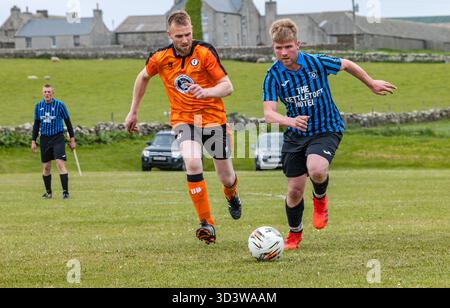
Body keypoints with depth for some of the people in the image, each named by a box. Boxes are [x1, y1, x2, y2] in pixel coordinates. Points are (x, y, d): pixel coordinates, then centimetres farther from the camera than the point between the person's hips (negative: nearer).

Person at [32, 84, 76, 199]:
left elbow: (68, 122, 1)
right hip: (44, 138, 4)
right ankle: (48, 192, 19)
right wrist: (33, 141, 10)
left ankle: (65, 191, -13)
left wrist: (72, 139, 0)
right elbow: (36, 124, 13)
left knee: (60, 164, -15)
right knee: (46, 167, 7)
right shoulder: (38, 106, 5)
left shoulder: (59, 105, -5)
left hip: (58, 138, -4)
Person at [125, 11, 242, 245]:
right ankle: (207, 225, -22)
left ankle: (232, 196, 48)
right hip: (183, 119, 1)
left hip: (213, 118, -1)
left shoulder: (205, 52, -16)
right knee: (192, 162, -28)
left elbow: (227, 87, -19)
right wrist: (133, 112, 17)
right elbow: (143, 78, 15)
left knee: (226, 178, 6)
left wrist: (207, 92, -39)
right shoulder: (160, 58, -7)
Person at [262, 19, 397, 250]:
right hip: (295, 135, 2)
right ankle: (294, 234, 31)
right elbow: (268, 113, -22)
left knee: (316, 170, -31)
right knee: (294, 190, 2)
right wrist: (289, 121, -43)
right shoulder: (273, 76, -12)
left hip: (326, 130, -2)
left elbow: (347, 65, 6)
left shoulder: (317, 63, -13)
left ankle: (320, 198, 6)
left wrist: (372, 84, 20)